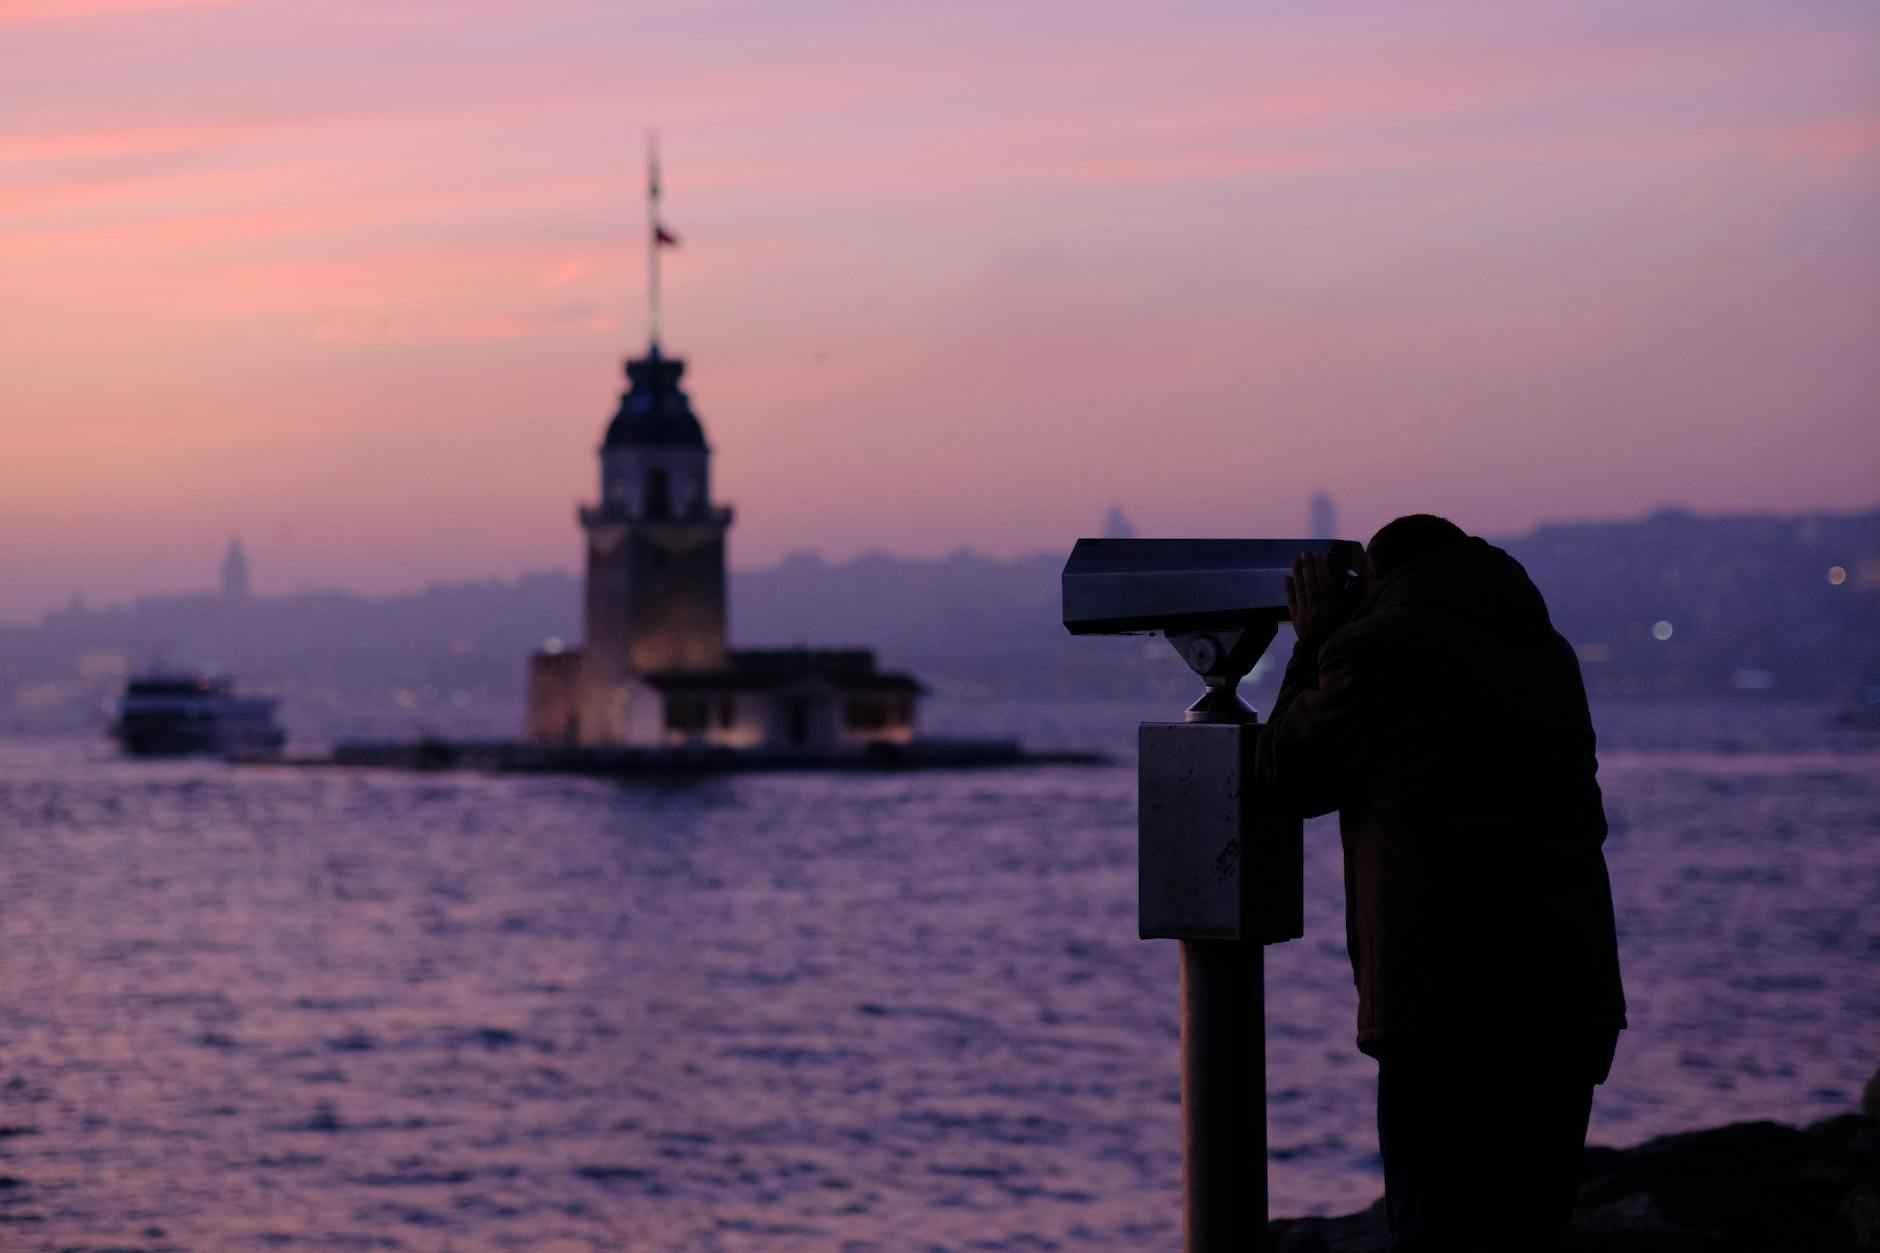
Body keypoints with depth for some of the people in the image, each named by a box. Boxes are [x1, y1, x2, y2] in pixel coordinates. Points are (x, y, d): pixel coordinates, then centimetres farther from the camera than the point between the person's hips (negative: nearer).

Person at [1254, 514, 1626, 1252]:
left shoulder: (1375, 647, -3)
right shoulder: (1548, 655, 16)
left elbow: (1286, 778, 9)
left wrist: (1314, 645, 19)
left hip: (1447, 1004, -6)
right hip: (1570, 999, 6)